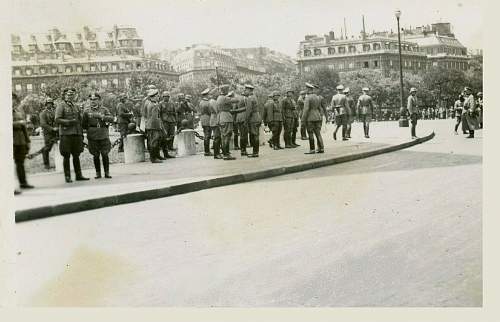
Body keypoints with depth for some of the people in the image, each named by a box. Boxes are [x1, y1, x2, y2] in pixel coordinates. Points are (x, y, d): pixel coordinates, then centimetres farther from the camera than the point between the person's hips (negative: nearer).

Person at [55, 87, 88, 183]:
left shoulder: (75, 106, 18)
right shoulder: (61, 106, -1)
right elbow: (57, 120, -10)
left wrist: (81, 134, 18)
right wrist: (69, 122, -20)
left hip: (76, 134, 6)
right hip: (66, 134, -6)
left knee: (76, 155, 8)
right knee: (66, 156, -1)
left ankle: (78, 175, 14)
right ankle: (67, 176, 4)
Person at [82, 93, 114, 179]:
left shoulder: (104, 109, 7)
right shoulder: (87, 111, 7)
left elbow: (111, 118, -9)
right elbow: (83, 125, 10)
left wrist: (101, 116, -19)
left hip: (104, 136, 0)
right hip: (92, 137, 1)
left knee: (105, 155, -2)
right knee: (96, 155, 4)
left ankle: (107, 172, 7)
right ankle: (98, 173, 14)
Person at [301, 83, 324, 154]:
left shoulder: (307, 98, -13)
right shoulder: (317, 97, 11)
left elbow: (306, 109, -19)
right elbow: (319, 108, 14)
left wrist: (303, 119, -15)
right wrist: (321, 117, 20)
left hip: (310, 118, -7)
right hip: (317, 117, 7)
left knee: (310, 134, -1)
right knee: (318, 133, 8)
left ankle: (312, 150, 0)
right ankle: (321, 149, 6)